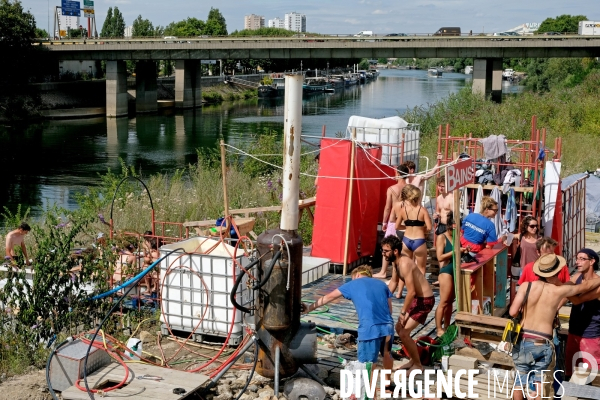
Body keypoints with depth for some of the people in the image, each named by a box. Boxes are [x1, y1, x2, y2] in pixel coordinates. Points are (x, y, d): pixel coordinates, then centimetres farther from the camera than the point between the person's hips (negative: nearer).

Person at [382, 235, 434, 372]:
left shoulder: (404, 264, -27)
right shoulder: (395, 262, 3)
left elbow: (411, 291, -28)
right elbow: (393, 282, 17)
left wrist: (403, 312, -20)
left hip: (425, 300, -10)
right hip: (417, 298, 10)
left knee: (404, 333, -10)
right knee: (399, 327, 17)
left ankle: (418, 365, 6)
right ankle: (413, 359, 29)